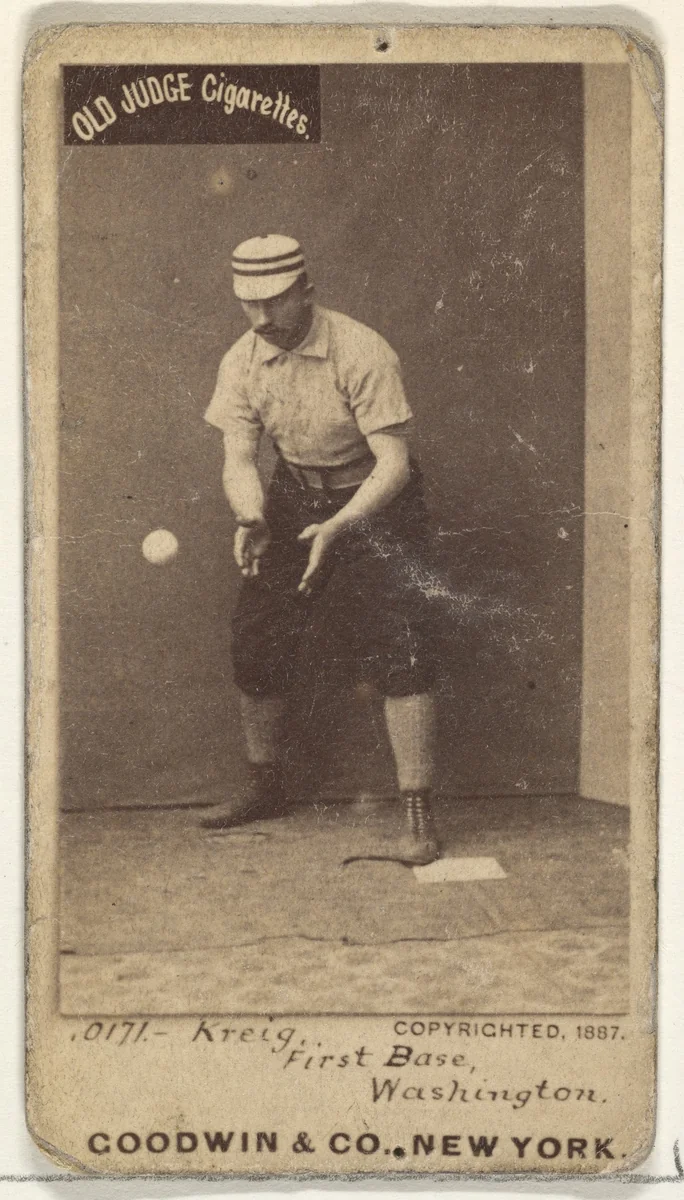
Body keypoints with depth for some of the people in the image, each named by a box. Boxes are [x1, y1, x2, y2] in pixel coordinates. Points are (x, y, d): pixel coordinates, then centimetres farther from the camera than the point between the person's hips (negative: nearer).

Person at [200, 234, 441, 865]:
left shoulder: (361, 352, -24)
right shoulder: (241, 362, -7)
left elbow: (394, 462, -25)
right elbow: (239, 458, -7)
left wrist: (337, 529, -38)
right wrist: (251, 520, -28)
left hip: (373, 499, -5)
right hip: (292, 497, 5)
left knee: (399, 653, -15)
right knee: (256, 642, 5)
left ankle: (418, 815, -9)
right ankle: (265, 787, 27)